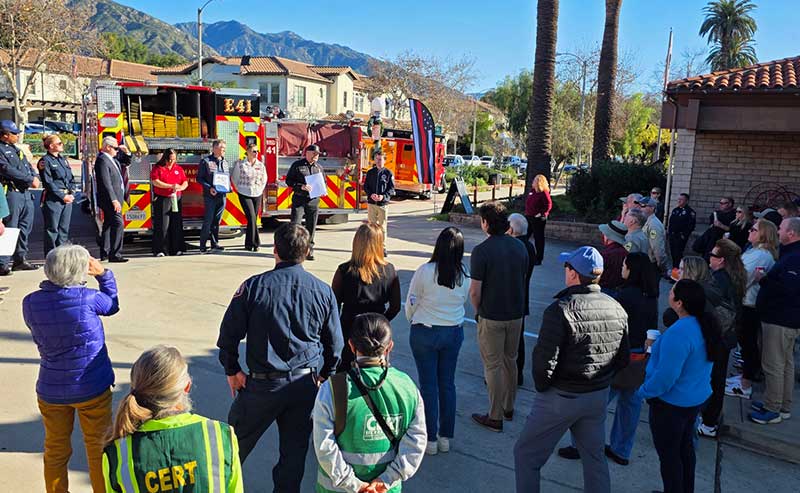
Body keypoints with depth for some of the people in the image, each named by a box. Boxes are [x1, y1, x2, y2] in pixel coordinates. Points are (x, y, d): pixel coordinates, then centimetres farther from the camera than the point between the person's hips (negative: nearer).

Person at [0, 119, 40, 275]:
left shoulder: (16, 149, 21)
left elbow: (28, 165, 20)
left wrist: (35, 177, -1)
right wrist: (30, 180, -16)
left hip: (26, 193, 9)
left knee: (25, 227, 13)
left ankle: (20, 259, 22)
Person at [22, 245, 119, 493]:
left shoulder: (30, 303, -10)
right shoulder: (88, 298, -20)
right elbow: (112, 305, 2)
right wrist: (104, 274, 5)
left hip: (51, 390, 3)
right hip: (92, 388, -3)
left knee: (55, 451, 20)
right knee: (99, 449, 15)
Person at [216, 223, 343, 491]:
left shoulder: (253, 287, -9)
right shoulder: (323, 291, -2)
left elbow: (229, 333, -3)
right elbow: (335, 343, 6)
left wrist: (232, 370, 10)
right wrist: (324, 376, 19)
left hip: (263, 383, -2)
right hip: (306, 384, 2)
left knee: (237, 441, 19)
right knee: (295, 450, 14)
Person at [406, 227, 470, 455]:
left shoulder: (425, 272, -18)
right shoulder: (465, 275, -9)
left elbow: (411, 304, -8)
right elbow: (464, 300, 6)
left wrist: (413, 320, 13)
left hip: (425, 333, -3)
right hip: (454, 332, 3)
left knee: (429, 384, 7)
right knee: (448, 383, 14)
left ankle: (430, 439, 16)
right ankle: (446, 437, 24)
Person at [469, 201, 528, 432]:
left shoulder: (481, 251, -18)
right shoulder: (520, 247, 0)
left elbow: (475, 291, -17)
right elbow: (522, 280, 8)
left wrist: (478, 311, 1)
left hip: (491, 317, -6)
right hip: (516, 314, 6)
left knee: (493, 366, 5)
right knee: (510, 361, 19)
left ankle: (495, 417, 14)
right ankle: (509, 408, 34)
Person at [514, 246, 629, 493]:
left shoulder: (560, 310, -23)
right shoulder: (617, 309, -2)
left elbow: (545, 360, -23)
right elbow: (623, 359, 7)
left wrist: (542, 387, -5)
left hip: (561, 398, -6)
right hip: (599, 397, 6)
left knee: (526, 455, 11)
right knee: (595, 457, 23)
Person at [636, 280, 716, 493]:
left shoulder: (678, 333, -32)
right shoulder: (704, 325, -3)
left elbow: (665, 377, -30)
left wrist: (643, 392, -13)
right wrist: (657, 345, 9)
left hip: (672, 403, -9)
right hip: (696, 398, 9)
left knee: (668, 454, 9)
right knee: (685, 447, 25)